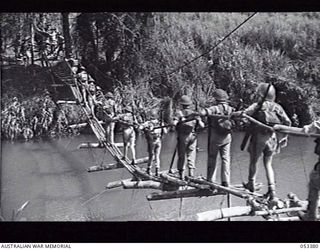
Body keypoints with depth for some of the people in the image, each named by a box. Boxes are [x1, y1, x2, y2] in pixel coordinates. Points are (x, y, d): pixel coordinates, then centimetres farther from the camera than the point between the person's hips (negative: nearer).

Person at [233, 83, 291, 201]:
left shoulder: (258, 106, -10)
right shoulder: (277, 107, 5)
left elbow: (244, 113, -23)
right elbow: (287, 122, 4)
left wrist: (231, 114, -9)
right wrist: (284, 136, 13)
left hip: (259, 138, -4)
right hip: (272, 138, 4)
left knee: (253, 161, 16)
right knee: (268, 164, 15)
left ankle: (251, 184, 32)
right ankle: (272, 189, 3)